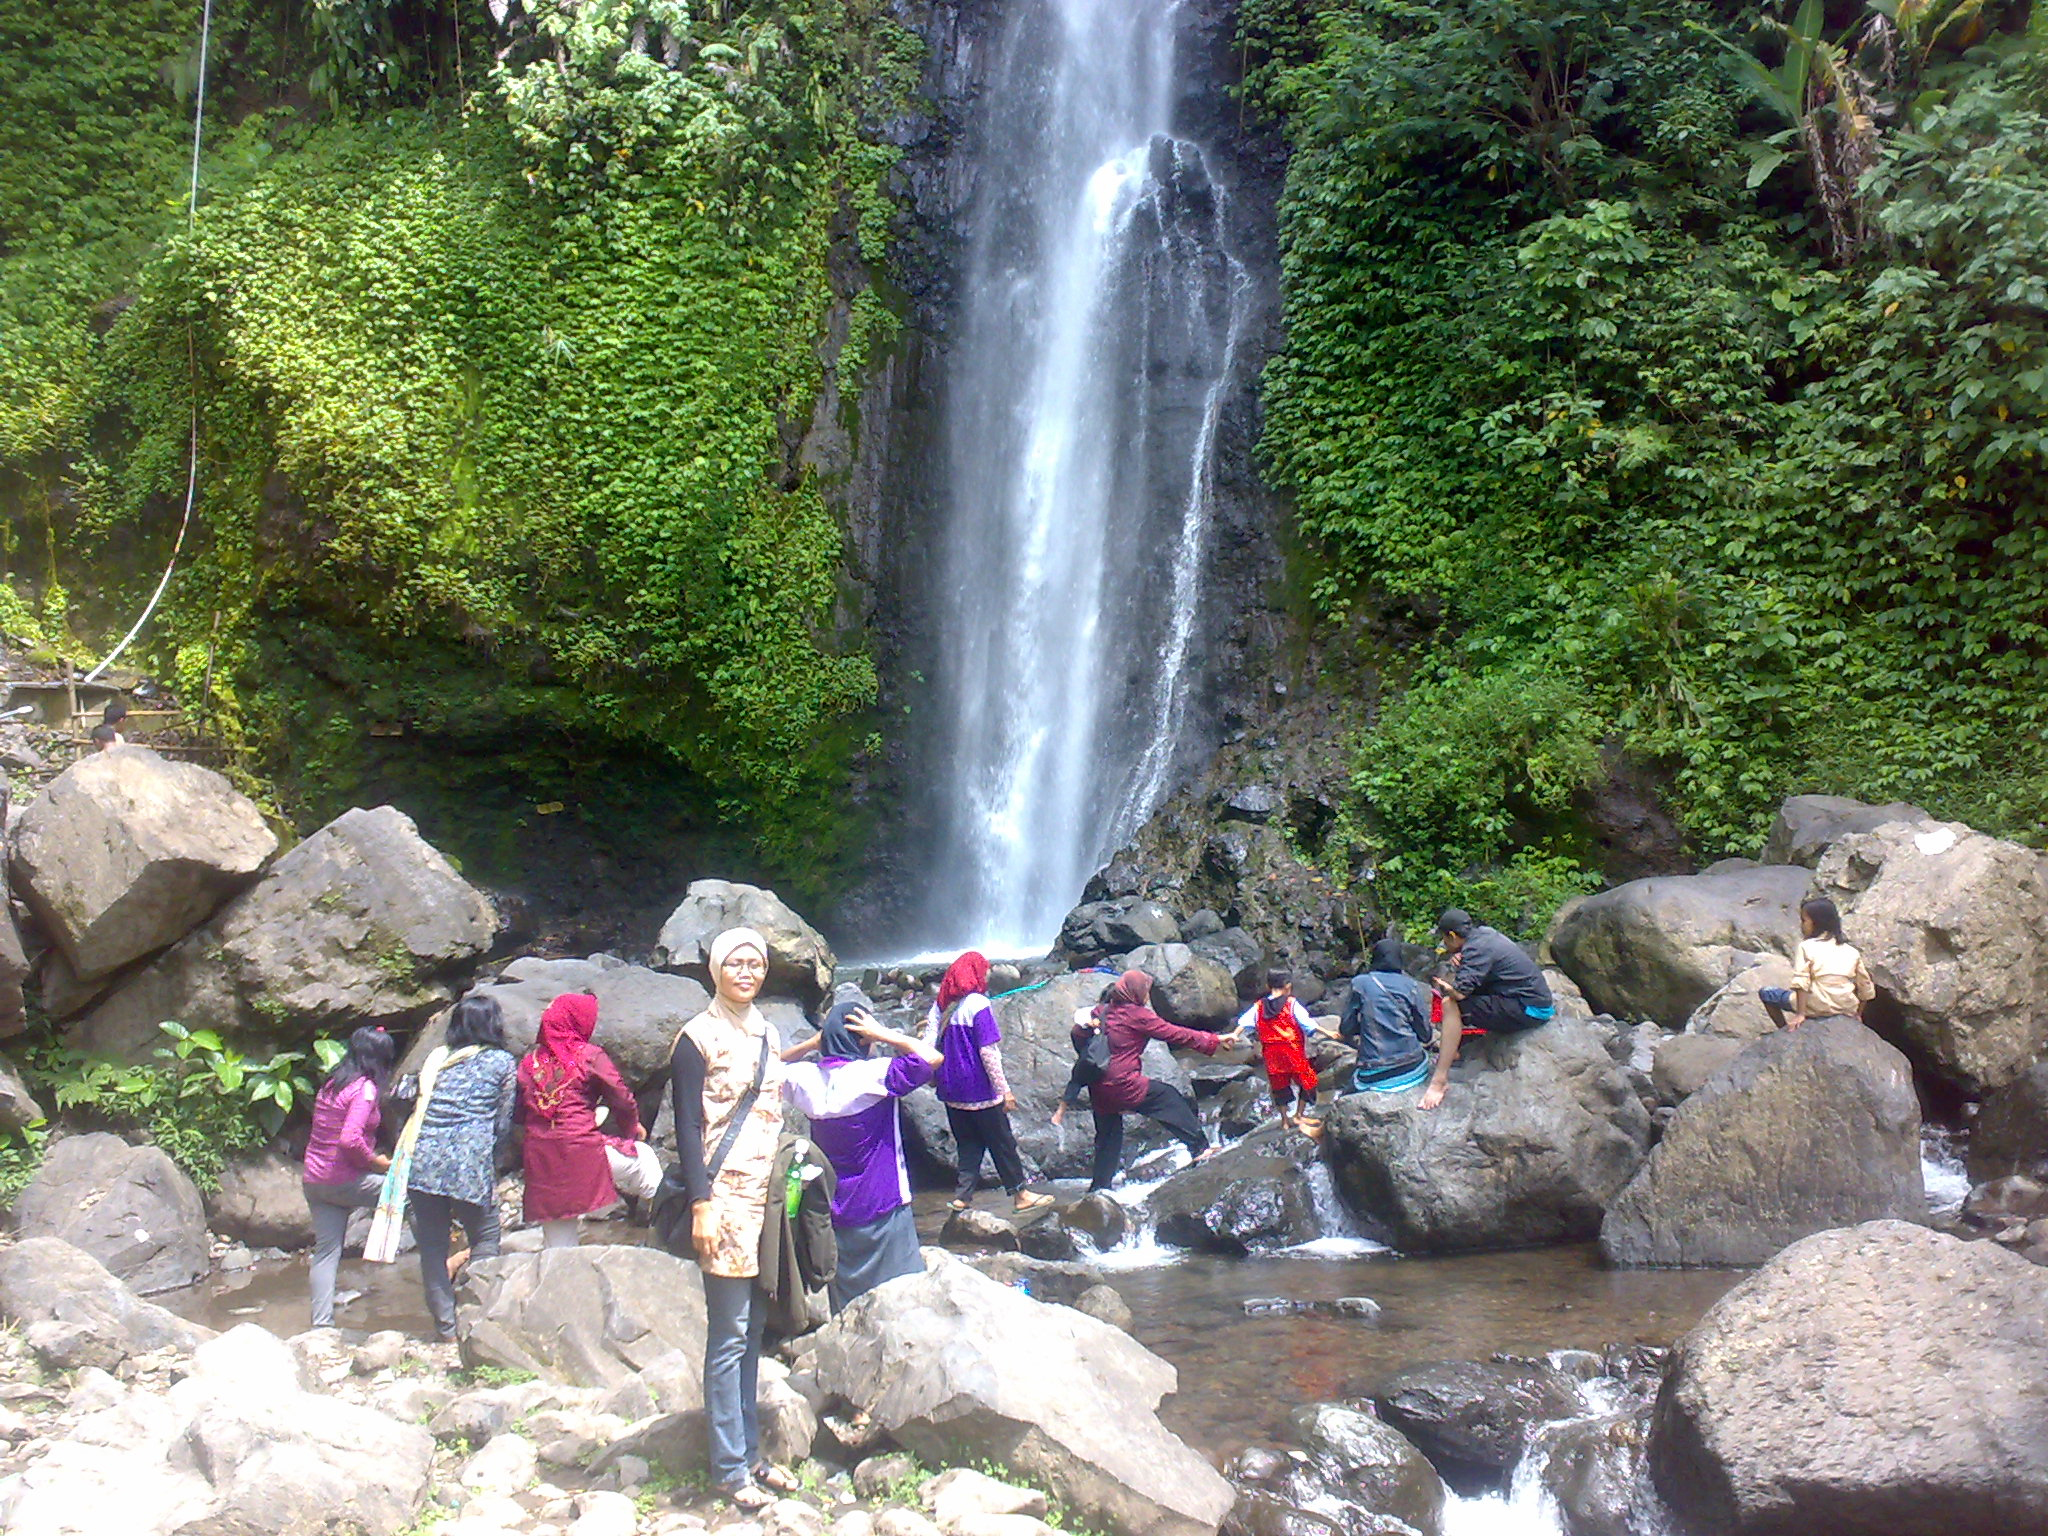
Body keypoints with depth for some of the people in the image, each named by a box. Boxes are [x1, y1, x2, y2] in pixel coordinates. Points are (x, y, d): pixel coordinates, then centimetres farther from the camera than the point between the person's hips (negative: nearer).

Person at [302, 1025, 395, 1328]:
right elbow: (350, 1139, -25)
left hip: (314, 1180, 8)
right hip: (344, 1181, -8)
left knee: (326, 1251, 9)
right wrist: (377, 1161, -10)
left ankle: (321, 1325, 7)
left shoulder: (331, 1085, 13)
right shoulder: (365, 1088, -13)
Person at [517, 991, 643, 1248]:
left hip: (540, 1162, 5)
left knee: (557, 1245, 10)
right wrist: (632, 1130, 18)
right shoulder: (590, 1056, -1)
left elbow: (519, 1115, 13)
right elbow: (623, 1100, 1)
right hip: (581, 1148, -5)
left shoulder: (528, 1062, 11)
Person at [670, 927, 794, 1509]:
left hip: (766, 1197, 7)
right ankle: (729, 1466, 3)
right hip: (725, 1197, -7)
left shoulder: (766, 1034, 14)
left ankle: (750, 1453, 19)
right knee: (729, 1336, -4)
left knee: (753, 1330, 11)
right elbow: (687, 1127, -10)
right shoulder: (698, 1039, -7)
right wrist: (701, 1204, -16)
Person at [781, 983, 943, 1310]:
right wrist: (883, 1035, -15)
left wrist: (811, 1044, 6)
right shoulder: (873, 1075, -19)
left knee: (847, 1305, 15)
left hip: (834, 1209, 6)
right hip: (882, 1208, -6)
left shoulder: (807, 1078, -3)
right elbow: (932, 1058, -24)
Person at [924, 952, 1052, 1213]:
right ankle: (1019, 1194, 11)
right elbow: (987, 1051, -17)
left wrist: (934, 1078, 13)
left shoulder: (941, 1005, 5)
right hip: (979, 1089, -6)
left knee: (967, 1143, 15)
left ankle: (962, 1196, 11)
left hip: (951, 1091, 6)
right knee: (1002, 1142, 5)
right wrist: (1004, 1090, -13)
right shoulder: (978, 1004, -14)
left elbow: (929, 1044, 3)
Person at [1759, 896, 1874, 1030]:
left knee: (1766, 993, 10)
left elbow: (1801, 981, -12)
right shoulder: (1852, 951, 13)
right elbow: (1866, 987, 17)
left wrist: (1800, 1014, -15)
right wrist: (1857, 1014, 28)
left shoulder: (1806, 947, -1)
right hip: (1848, 1011, 5)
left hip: (1817, 1009, -5)